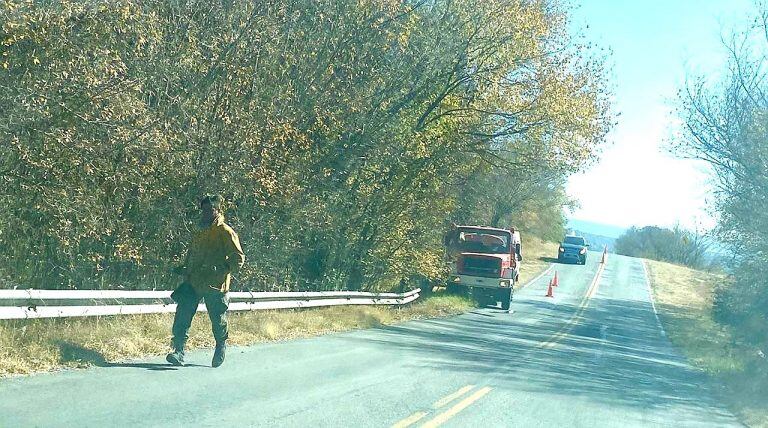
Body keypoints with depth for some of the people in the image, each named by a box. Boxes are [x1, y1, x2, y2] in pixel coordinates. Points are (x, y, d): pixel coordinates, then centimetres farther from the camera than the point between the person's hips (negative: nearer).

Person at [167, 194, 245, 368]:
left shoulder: (226, 232, -5)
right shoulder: (200, 233, 18)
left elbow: (238, 258, -9)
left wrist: (222, 269, -18)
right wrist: (184, 268, 15)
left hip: (215, 285, -6)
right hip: (193, 282, 6)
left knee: (217, 321, 7)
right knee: (182, 316, -9)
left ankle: (221, 348, 32)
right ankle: (179, 351, -11)